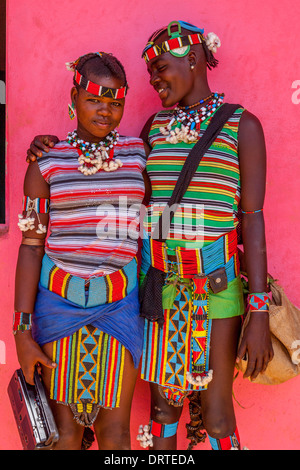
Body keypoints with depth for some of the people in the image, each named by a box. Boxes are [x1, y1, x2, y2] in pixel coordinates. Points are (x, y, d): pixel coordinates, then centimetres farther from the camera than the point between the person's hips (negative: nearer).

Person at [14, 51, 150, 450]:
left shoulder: (139, 153, 4)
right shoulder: (46, 164, 0)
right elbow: (31, 248, -1)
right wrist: (22, 332, -5)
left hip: (119, 302, 1)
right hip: (58, 301, 0)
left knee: (115, 429, 6)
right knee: (65, 429, 8)